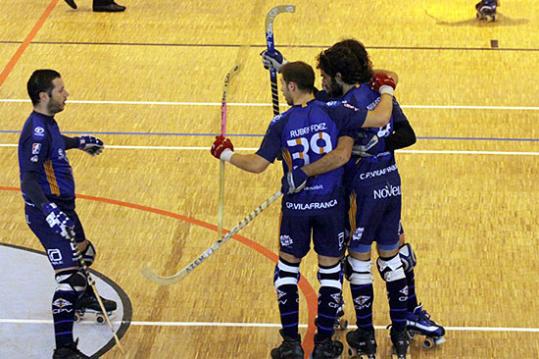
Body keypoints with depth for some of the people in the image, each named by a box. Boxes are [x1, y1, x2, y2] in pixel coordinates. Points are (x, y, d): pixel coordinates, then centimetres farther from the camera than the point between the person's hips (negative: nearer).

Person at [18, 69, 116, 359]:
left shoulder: (47, 123, 6)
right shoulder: (37, 132, -25)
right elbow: (28, 179, -34)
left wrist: (79, 143, 44)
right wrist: (48, 210, -48)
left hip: (61, 207, 11)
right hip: (47, 213, -11)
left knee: (85, 253, 32)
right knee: (69, 275, -16)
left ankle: (82, 298, 60)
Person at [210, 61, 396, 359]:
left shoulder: (281, 124, -9)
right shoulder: (333, 112, -9)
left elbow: (258, 164, -11)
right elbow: (381, 118, -15)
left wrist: (227, 155, 6)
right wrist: (386, 91, 5)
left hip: (296, 206, 0)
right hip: (330, 203, 0)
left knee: (287, 268, 15)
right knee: (330, 268, 12)